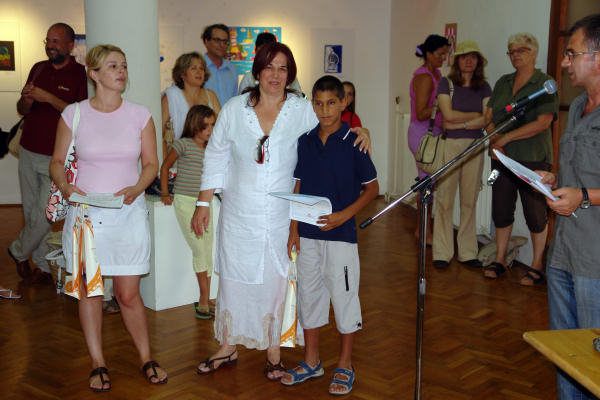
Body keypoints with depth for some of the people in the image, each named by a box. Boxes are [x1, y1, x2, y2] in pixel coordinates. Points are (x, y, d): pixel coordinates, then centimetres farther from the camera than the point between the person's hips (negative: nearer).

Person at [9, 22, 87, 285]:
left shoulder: (80, 74, -8)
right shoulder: (38, 69, 11)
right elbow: (21, 111, 14)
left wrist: (49, 98, -24)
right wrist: (26, 100, -9)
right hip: (29, 152, 6)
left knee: (44, 214, -6)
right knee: (31, 211, 9)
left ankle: (18, 252, 21)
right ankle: (42, 267, 21)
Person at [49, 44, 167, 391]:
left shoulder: (140, 115, 2)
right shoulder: (74, 114, 0)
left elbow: (151, 163, 6)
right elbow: (58, 161, 7)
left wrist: (135, 188, -12)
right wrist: (64, 186, -13)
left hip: (129, 213, 0)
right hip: (85, 211, 0)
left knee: (129, 294, 2)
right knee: (89, 289, 8)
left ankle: (147, 359, 21)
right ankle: (98, 364, 23)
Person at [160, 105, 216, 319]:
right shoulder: (184, 144, -5)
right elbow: (165, 166, 5)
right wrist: (165, 193, 3)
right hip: (185, 202, -5)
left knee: (207, 253, 3)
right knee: (200, 249, -10)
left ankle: (203, 302, 9)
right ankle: (204, 300, -2)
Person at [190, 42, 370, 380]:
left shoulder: (304, 112, -3)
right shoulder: (234, 110, 1)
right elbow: (215, 158, 7)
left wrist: (360, 132, -15)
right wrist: (203, 203, 5)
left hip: (282, 217, -1)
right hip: (239, 214, 1)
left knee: (276, 283, 6)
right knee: (232, 279, 11)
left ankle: (274, 354, 24)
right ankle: (228, 347, 31)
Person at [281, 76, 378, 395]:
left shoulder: (353, 142, -8)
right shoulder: (304, 141, 4)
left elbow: (372, 188, -4)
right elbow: (296, 189, 9)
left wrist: (343, 215, -16)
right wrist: (293, 230, 3)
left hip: (340, 233, -5)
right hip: (307, 234, 5)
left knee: (344, 296, 4)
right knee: (308, 294, 13)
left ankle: (345, 366, 20)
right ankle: (311, 362, 29)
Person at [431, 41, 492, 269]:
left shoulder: (484, 87, 10)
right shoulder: (446, 83, 3)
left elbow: (487, 120, -1)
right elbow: (448, 114, -9)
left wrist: (461, 124, -11)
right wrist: (475, 115, 0)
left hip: (474, 146, 3)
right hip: (449, 145, -2)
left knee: (470, 201, 5)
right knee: (445, 199, -3)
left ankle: (467, 252, 13)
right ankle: (442, 253, 4)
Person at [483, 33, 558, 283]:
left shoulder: (545, 83, -5)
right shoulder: (503, 83, 13)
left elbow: (543, 123, -15)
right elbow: (489, 116, 11)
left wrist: (506, 138, -17)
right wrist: (494, 140, -8)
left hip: (533, 159, -5)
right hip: (502, 158, 5)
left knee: (535, 213, 1)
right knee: (501, 210, 9)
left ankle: (536, 266, 13)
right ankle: (500, 260, 22)